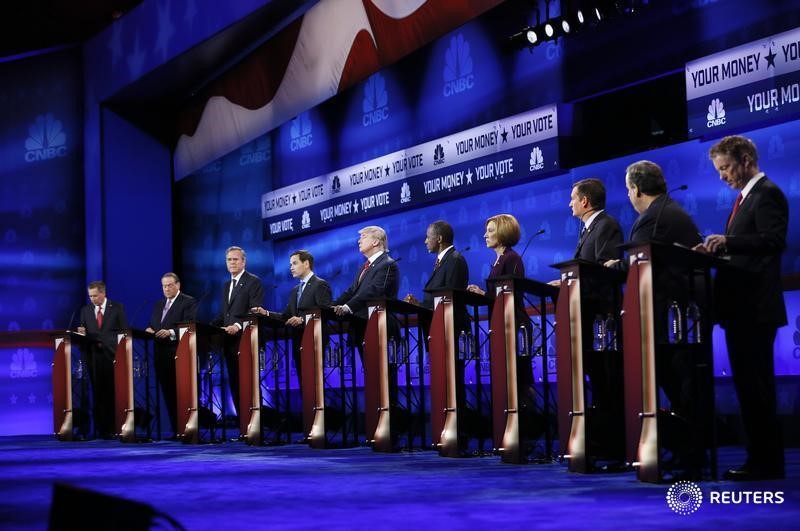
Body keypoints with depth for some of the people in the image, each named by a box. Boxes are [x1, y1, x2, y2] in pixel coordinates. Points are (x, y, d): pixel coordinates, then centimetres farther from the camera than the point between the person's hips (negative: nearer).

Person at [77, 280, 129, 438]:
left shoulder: (117, 308, 4)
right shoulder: (85, 310, 13)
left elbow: (124, 330, 2)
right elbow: (84, 333, 14)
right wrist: (83, 333, -9)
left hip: (111, 355, -2)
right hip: (94, 355, 3)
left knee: (113, 392, -4)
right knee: (98, 393, 0)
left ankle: (114, 429, -1)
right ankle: (101, 429, 1)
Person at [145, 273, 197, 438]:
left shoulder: (188, 302, -2)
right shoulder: (159, 304, 21)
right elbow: (152, 325, 20)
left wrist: (170, 332, -25)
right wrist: (149, 330, -3)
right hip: (161, 353, 7)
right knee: (167, 392, 5)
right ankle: (175, 430, 9)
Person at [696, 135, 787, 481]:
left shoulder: (767, 194, -9)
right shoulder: (746, 196, 21)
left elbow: (774, 241, -22)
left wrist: (727, 241, -26)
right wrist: (720, 247, 6)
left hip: (756, 308, -10)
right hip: (741, 308, 10)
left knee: (755, 385, -9)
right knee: (749, 384, 10)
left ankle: (766, 462, -6)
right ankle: (761, 459, 13)